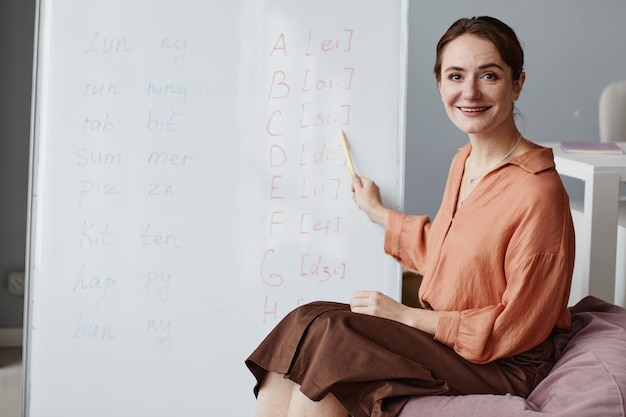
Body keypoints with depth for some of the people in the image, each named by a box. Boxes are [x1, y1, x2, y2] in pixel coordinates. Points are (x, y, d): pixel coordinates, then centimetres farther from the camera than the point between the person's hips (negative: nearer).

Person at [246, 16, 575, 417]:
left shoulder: (537, 192, -20)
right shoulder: (464, 162, 8)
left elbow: (517, 328, -18)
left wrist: (406, 316, -18)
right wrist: (378, 213, 33)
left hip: (501, 367, -8)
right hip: (442, 335, 8)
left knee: (326, 337, -22)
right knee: (305, 327, -10)